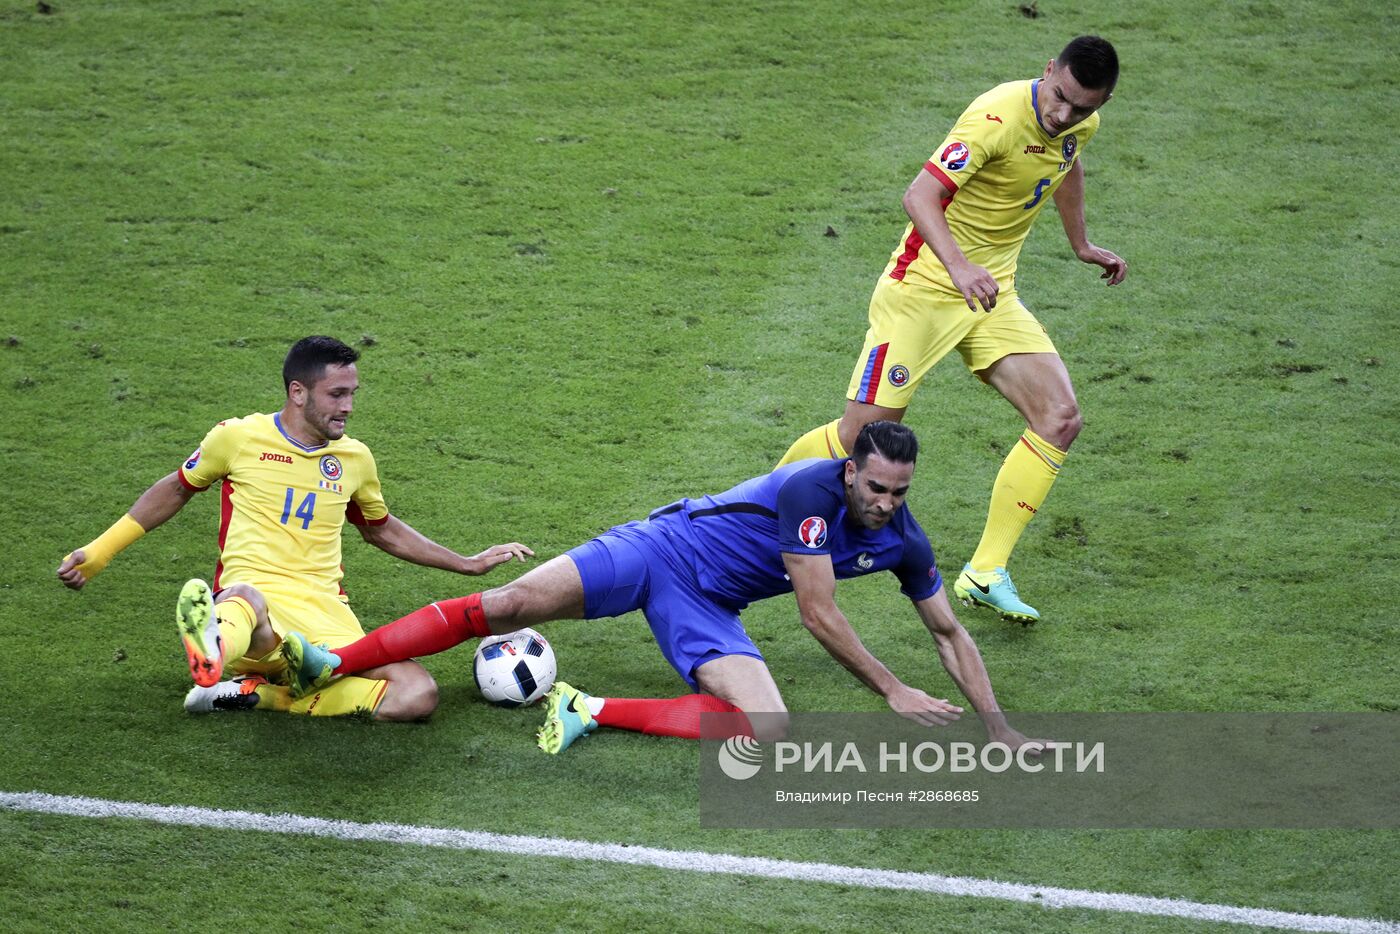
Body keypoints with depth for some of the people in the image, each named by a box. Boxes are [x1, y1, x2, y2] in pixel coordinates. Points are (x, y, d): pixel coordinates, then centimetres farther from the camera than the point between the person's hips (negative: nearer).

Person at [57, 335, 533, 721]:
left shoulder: (354, 458, 15)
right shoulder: (239, 438, 5)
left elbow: (382, 530, 33)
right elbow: (175, 490, 21)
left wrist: (467, 564, 31)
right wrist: (98, 552, 19)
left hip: (325, 615, 4)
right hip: (252, 594, -4)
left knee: (418, 694, -23)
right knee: (247, 598, -44)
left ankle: (258, 694, -24)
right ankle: (212, 652, -80)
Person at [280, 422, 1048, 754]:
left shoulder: (903, 542, -4)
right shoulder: (813, 489, -24)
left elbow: (948, 631, 10)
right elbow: (819, 617, -24)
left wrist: (996, 727, 1)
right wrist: (893, 692, -18)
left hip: (707, 609, 5)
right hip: (664, 548, -5)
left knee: (767, 731, -22)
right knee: (510, 604, -21)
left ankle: (593, 713, -13)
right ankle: (330, 663, -17)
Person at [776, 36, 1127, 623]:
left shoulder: (1080, 124, 0)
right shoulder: (999, 118, -25)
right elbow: (919, 196, -35)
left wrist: (1081, 245, 32)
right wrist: (960, 268, -49)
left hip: (992, 294, 7)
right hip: (925, 285, -7)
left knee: (1060, 418, -10)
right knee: (862, 435, -8)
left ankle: (986, 574, -5)